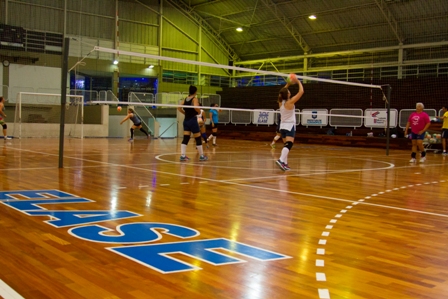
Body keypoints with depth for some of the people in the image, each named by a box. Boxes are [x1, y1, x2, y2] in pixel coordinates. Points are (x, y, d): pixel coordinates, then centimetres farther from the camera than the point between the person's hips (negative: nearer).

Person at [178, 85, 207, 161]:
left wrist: (185, 113, 12)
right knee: (198, 139, 3)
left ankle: (183, 156, -1)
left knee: (185, 139, 5)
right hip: (193, 120, -6)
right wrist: (199, 111, -8)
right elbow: (196, 107, -27)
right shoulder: (195, 99, -9)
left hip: (186, 120, 6)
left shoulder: (185, 99, 8)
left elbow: (179, 108, 3)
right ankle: (201, 156, 10)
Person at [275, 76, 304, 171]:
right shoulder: (290, 102, -15)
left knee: (286, 145, 15)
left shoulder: (280, 102, 2)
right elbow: (301, 92, -12)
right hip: (290, 126, -7)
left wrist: (288, 83, 19)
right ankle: (281, 160, -37)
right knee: (288, 145, -17)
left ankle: (285, 164, 13)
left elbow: (282, 92, 23)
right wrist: (298, 82, -1)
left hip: (282, 126, 7)